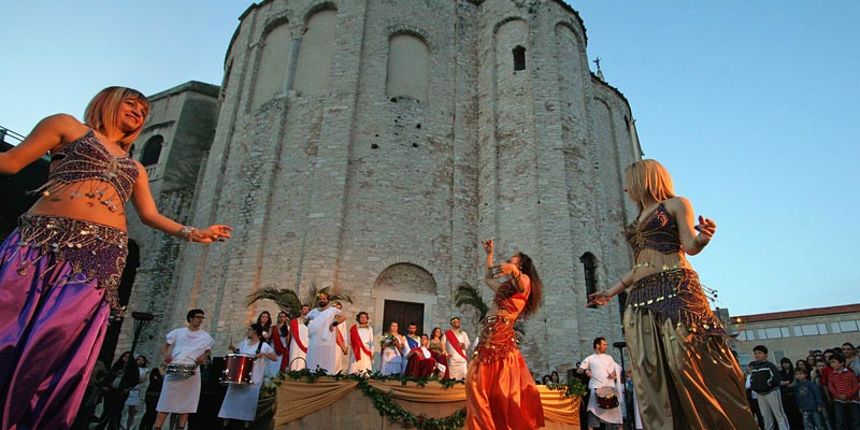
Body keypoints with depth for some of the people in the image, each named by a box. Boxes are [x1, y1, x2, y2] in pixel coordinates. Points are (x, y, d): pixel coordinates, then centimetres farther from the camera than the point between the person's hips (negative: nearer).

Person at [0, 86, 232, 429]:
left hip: (102, 256, 3)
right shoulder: (67, 125, 17)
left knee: (58, 343, -7)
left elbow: (150, 215, 19)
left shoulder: (134, 168, 27)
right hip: (42, 240, -2)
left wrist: (191, 233, 4)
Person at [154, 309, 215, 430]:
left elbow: (208, 352, 16)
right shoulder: (178, 332, 9)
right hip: (173, 370, 0)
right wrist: (166, 354, -9)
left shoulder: (205, 337, 10)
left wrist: (203, 357, -6)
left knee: (186, 403, 0)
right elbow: (165, 347, 13)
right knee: (166, 401, -1)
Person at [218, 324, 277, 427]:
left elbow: (274, 358, -11)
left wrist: (264, 354, -26)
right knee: (233, 396, 7)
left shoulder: (264, 345, -9)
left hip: (253, 378, -5)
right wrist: (233, 349, 2)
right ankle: (227, 419, 19)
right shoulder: (245, 342, 10)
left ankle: (247, 420, 15)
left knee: (249, 398, 0)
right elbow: (238, 352, 23)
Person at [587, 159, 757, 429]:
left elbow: (690, 246, -3)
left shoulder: (676, 204, 9)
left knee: (690, 364, -12)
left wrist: (702, 238, -26)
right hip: (641, 299, 6)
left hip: (675, 289, -6)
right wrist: (610, 292, 27)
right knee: (652, 375, -1)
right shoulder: (638, 221, 25)